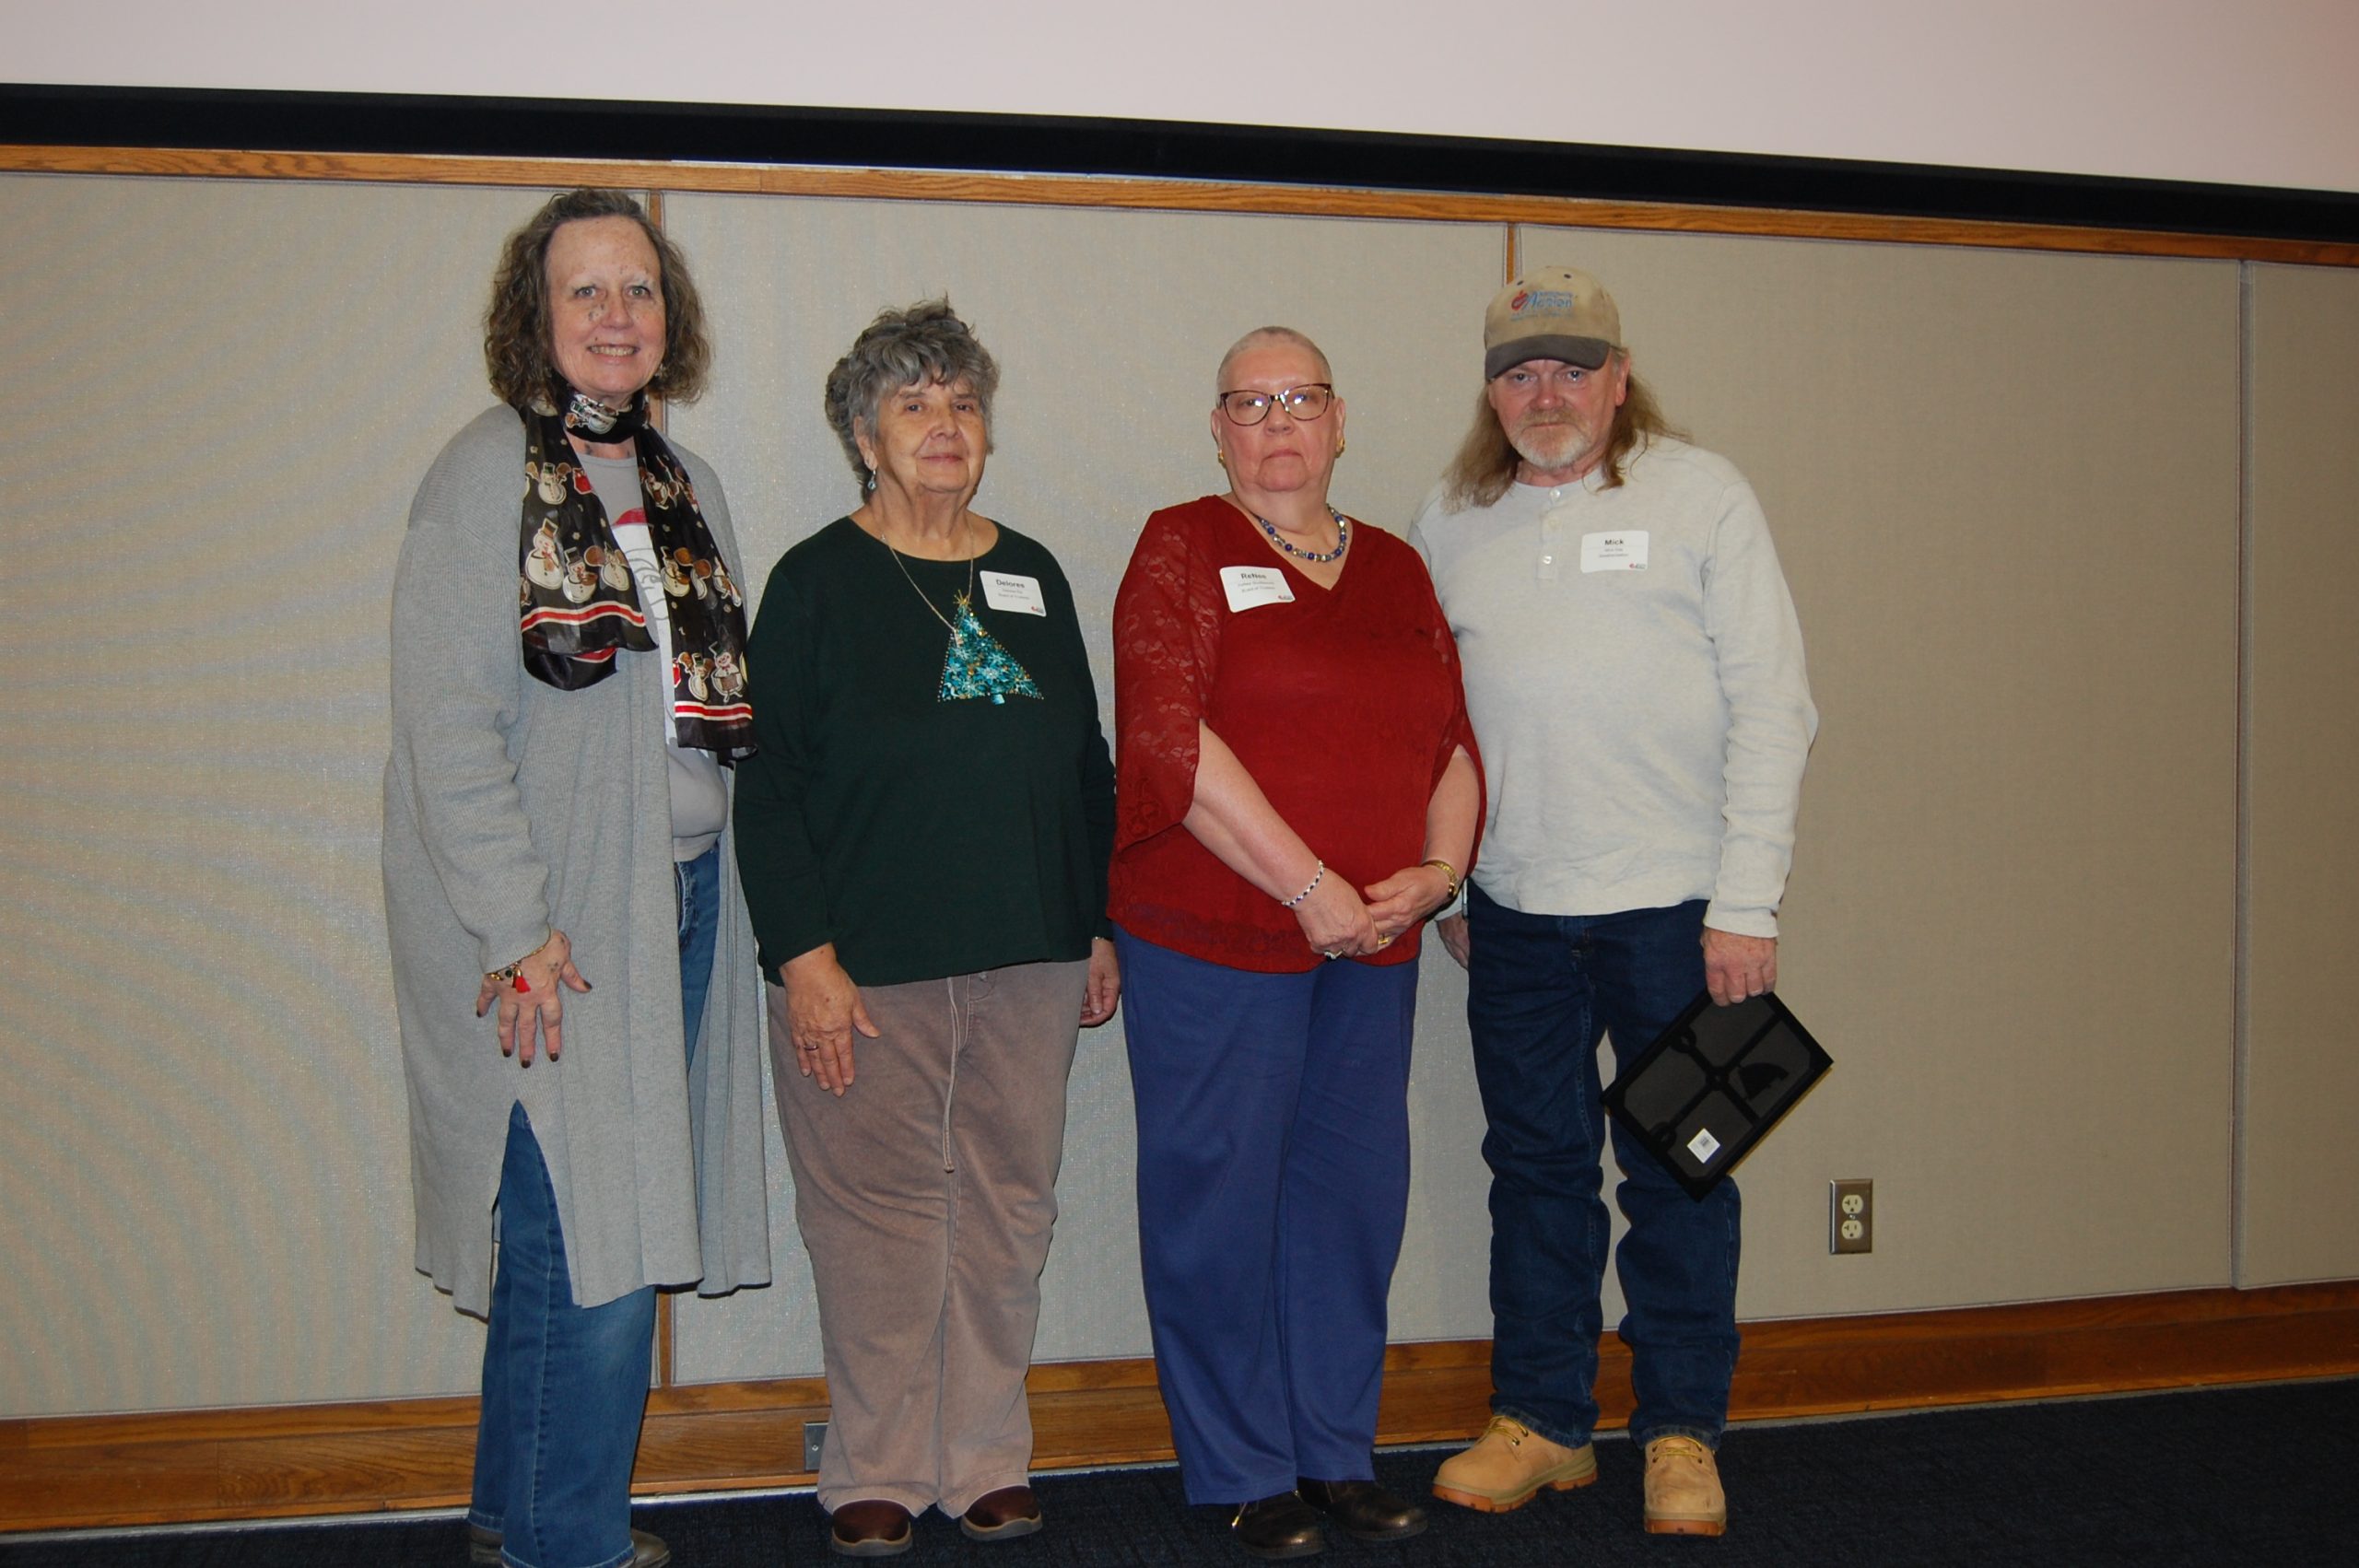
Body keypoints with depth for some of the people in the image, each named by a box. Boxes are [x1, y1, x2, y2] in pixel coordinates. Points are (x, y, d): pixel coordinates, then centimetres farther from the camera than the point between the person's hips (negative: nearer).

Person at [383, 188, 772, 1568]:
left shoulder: (687, 485, 14)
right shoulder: (490, 471, -7)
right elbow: (448, 725, -13)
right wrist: (517, 928, -18)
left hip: (679, 900, 7)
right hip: (552, 924, -6)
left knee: (615, 1227, 11)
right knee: (588, 1248, -6)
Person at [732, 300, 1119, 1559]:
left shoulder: (1032, 577, 12)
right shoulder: (817, 581, -1)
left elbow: (1086, 766, 17)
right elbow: (769, 782, -5)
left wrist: (1100, 927, 13)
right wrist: (802, 953, -12)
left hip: (1027, 961, 4)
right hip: (867, 969, -4)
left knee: (1006, 1213, 9)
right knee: (878, 1218, 2)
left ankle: (987, 1460, 22)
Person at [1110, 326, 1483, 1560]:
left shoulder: (1395, 569, 15)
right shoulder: (1182, 549, -2)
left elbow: (1454, 741, 14)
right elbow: (1170, 740, -13)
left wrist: (1437, 870, -4)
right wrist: (1308, 887, -16)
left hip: (1373, 945, 5)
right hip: (1213, 937, -5)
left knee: (1352, 1196, 11)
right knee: (1219, 1198, 2)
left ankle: (1338, 1453, 26)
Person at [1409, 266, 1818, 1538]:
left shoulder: (1702, 496, 0)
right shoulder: (1451, 523, 9)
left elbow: (1772, 706, -4)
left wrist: (1748, 903, -9)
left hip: (1676, 905, -3)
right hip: (1514, 909, 3)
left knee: (1677, 1172, 5)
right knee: (1536, 1166, 11)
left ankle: (1681, 1434, 20)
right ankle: (1542, 1421, 24)